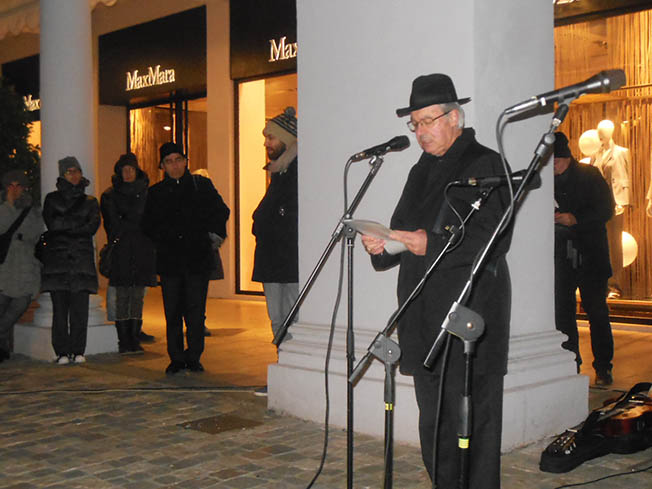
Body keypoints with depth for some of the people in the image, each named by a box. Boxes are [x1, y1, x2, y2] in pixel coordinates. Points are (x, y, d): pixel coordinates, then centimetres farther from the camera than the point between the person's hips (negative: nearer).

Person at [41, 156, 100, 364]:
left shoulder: (90, 201, 17)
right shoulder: (52, 198, 14)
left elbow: (93, 227, 1)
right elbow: (52, 224, -2)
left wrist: (64, 226, -4)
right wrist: (79, 223, -3)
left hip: (82, 257, 1)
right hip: (57, 256, -1)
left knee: (80, 307, -6)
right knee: (60, 307, -6)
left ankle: (78, 351, 0)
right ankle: (62, 352, -1)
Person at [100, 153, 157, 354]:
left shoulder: (146, 194, 14)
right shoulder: (109, 196, 6)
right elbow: (113, 226, -2)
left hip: (143, 251, 2)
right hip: (120, 252, -2)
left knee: (137, 297, 3)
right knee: (121, 296, -5)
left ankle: (135, 341, 8)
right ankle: (124, 342, -1)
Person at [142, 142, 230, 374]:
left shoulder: (202, 185, 9)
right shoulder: (156, 192, 12)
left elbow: (222, 212, 11)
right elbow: (148, 226, 12)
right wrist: (166, 237, -5)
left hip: (198, 258, -1)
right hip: (169, 259, 1)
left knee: (196, 311, -1)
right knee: (172, 312, 2)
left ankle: (194, 357, 12)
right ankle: (176, 358, 13)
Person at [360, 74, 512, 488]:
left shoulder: (485, 164, -3)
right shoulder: (422, 170, 20)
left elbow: (494, 239, -13)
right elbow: (406, 233, 20)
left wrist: (432, 245, -21)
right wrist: (381, 246, -1)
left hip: (471, 313, -7)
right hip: (426, 316, 7)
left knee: (471, 419, -5)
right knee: (434, 420, 12)